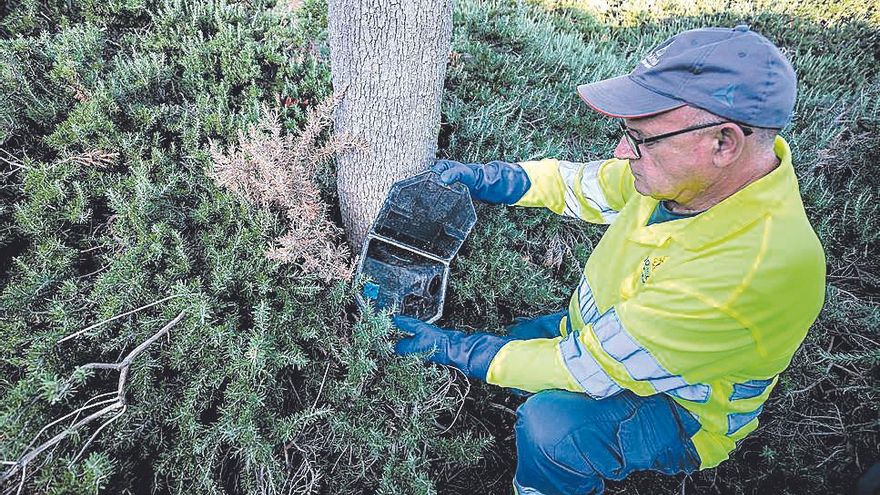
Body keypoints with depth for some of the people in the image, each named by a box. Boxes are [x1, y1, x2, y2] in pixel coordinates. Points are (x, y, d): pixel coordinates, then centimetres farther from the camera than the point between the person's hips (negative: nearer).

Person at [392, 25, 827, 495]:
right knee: (518, 343, 9)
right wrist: (480, 178, -16)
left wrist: (449, 348, -26)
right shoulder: (691, 170, -18)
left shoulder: (749, 272, -40)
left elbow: (587, 369, -34)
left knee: (549, 424, -30)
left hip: (683, 410, -7)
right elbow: (583, 184, -2)